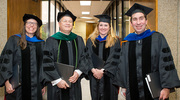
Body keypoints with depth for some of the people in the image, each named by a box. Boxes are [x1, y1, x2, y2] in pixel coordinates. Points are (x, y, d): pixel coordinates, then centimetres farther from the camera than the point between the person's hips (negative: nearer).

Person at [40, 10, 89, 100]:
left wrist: (78, 72, -10)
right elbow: (47, 63, -7)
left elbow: (84, 58, 7)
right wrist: (57, 80, -13)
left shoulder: (78, 40, 9)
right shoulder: (51, 41, -2)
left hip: (74, 82, 3)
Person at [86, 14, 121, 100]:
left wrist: (102, 70, -16)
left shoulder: (115, 41, 1)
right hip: (94, 75, 2)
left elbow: (114, 58, -7)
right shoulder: (91, 40, 9)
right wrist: (93, 70, -12)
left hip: (109, 75, -2)